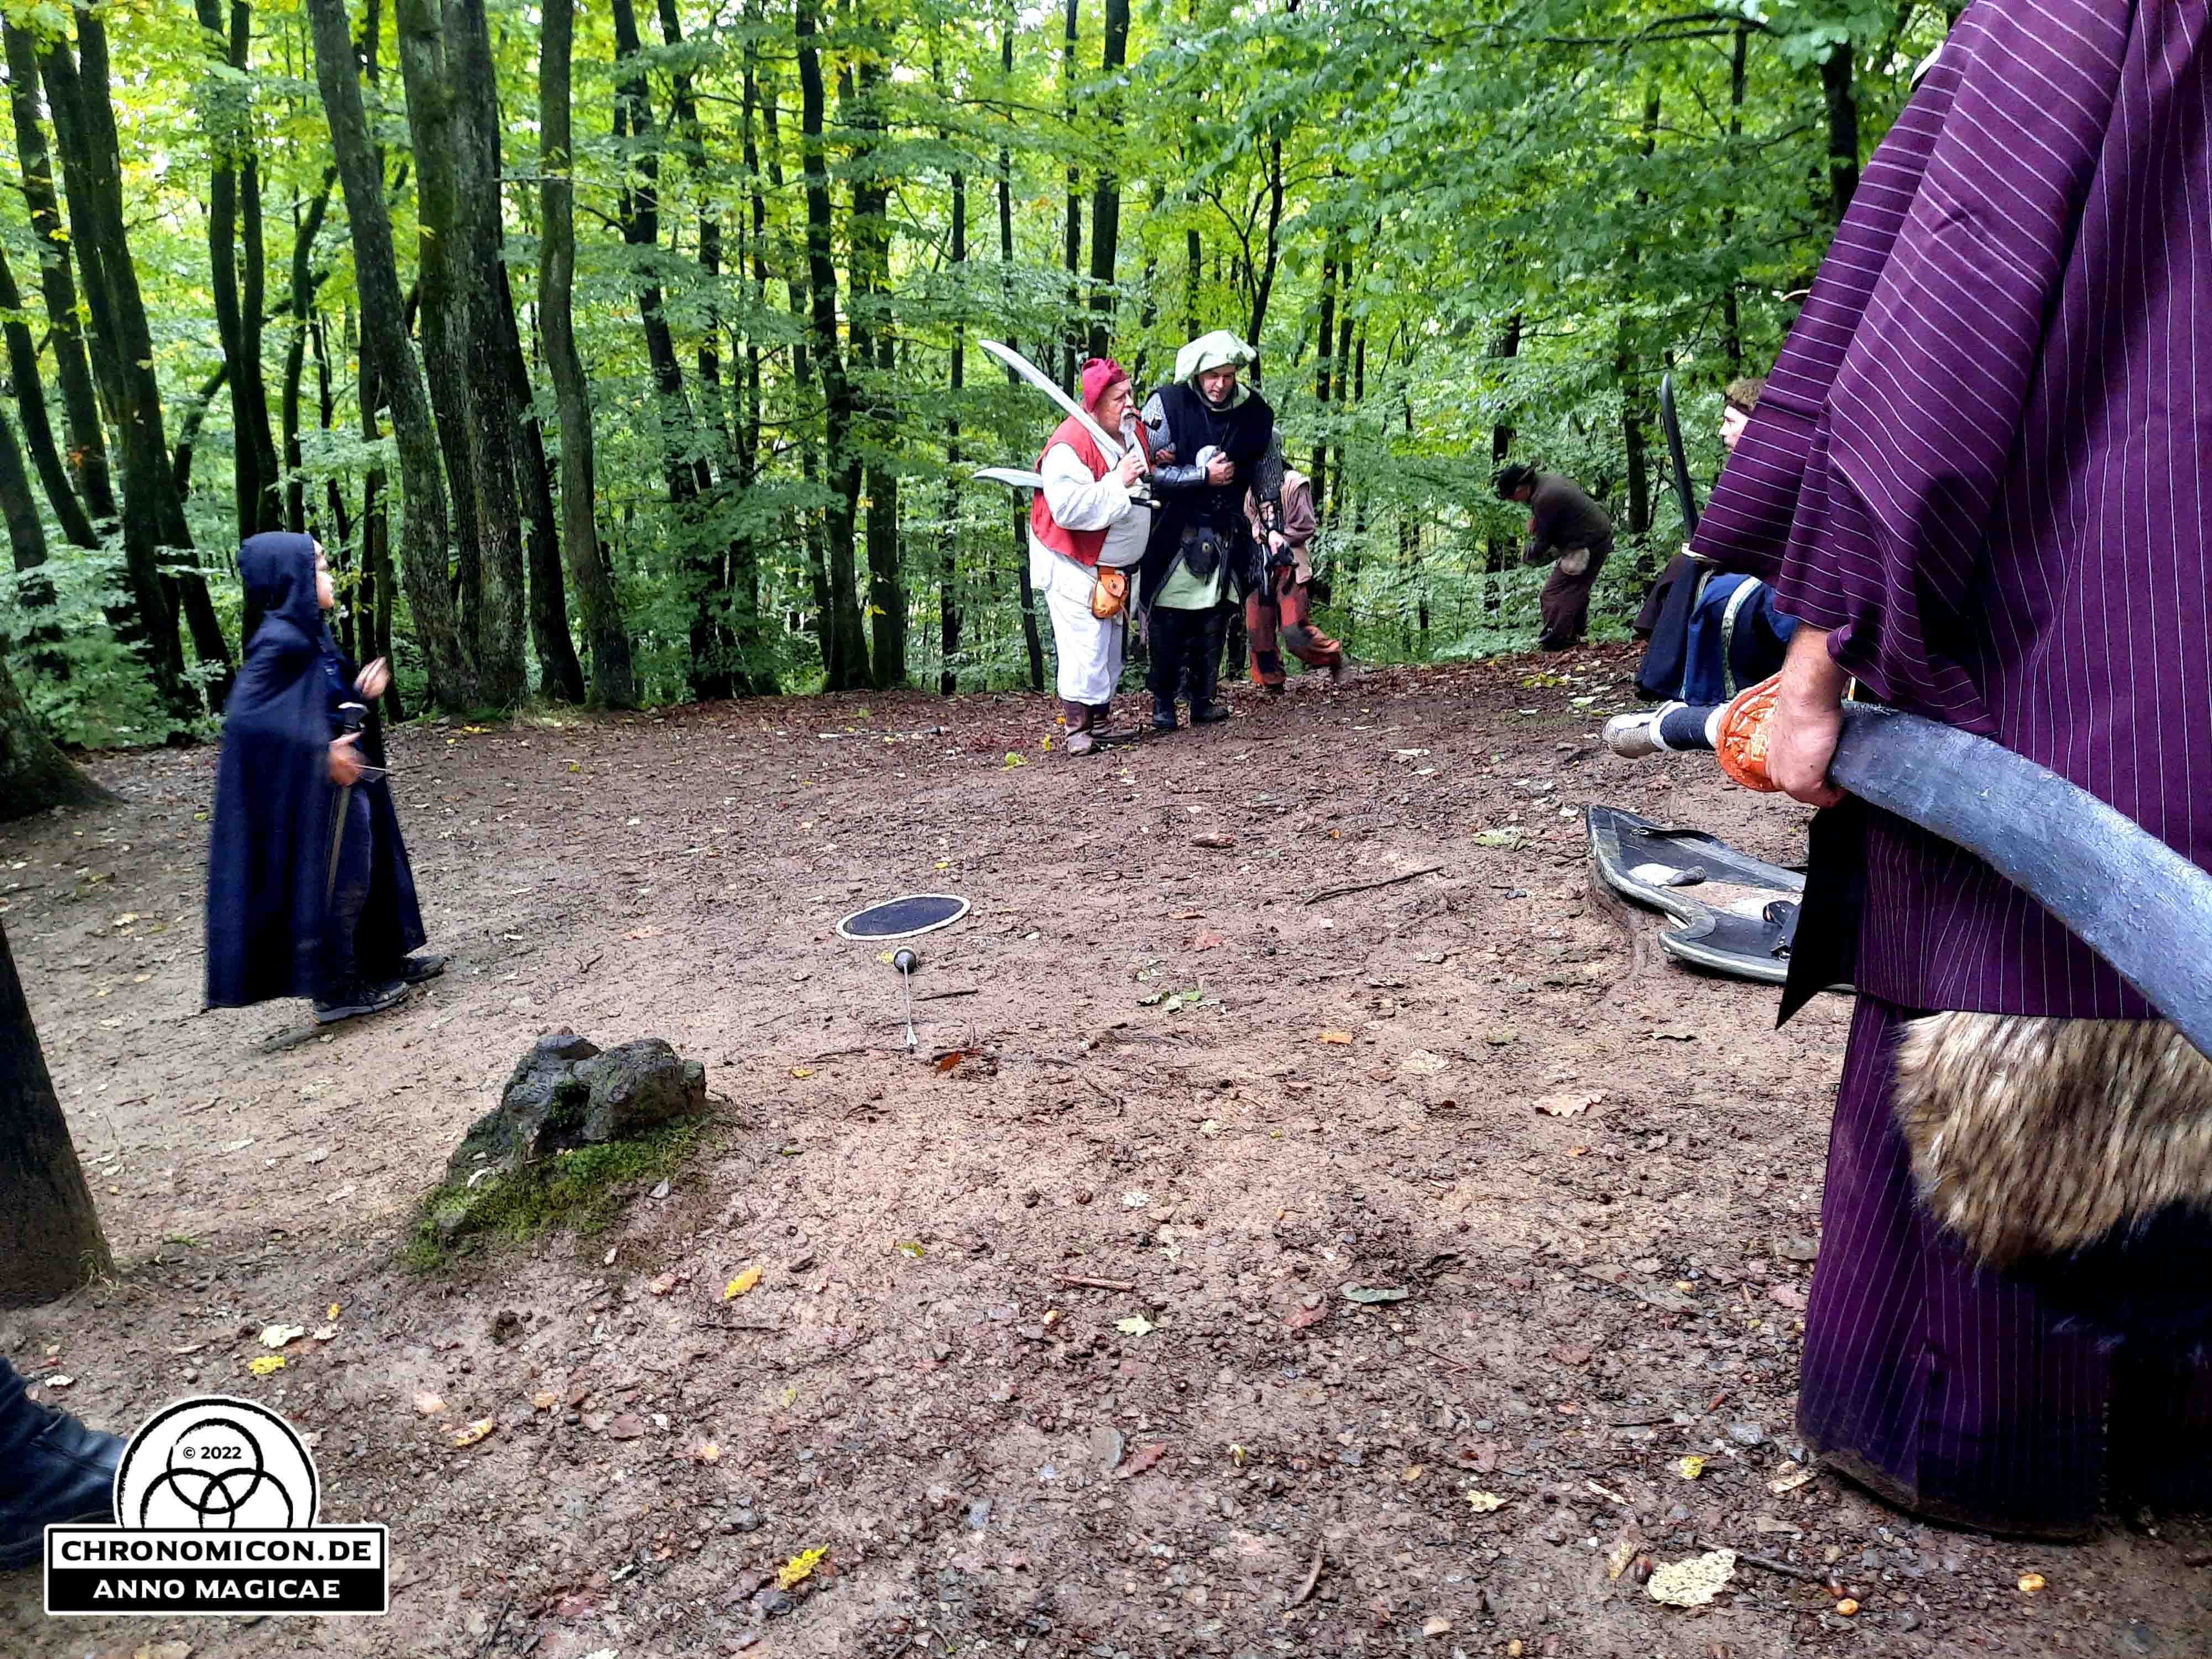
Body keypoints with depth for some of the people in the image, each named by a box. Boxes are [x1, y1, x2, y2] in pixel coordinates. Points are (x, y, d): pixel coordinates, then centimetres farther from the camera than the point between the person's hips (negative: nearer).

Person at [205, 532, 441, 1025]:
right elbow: (247, 716, -25)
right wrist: (322, 752, -25)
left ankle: (381, 959, 31)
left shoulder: (311, 635, 8)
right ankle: (334, 989, 13)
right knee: (334, 880, 1)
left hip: (343, 777, 9)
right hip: (314, 786, -9)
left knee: (368, 868, 18)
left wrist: (363, 689, -1)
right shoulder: (280, 641, -19)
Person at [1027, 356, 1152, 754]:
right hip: (1074, 566, -9)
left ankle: (1100, 724, 27)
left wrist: (1160, 467, -1)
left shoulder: (1134, 428, 1)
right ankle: (1078, 731, -6)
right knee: (1085, 647, -14)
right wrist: (1118, 481, -32)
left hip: (1114, 567, 9)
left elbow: (1149, 477, 22)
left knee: (1111, 646, 15)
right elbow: (1068, 508, -35)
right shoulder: (1069, 444, -25)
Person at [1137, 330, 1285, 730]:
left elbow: (1269, 478, 14)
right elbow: (1147, 469, -13)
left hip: (1226, 536, 3)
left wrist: (1275, 530, 11)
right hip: (1173, 532, -3)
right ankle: (1163, 703, 10)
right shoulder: (1167, 405, -10)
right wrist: (1204, 476, -15)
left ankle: (1202, 700, 15)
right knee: (1167, 622, -2)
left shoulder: (1255, 413, 2)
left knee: (1214, 621, 4)